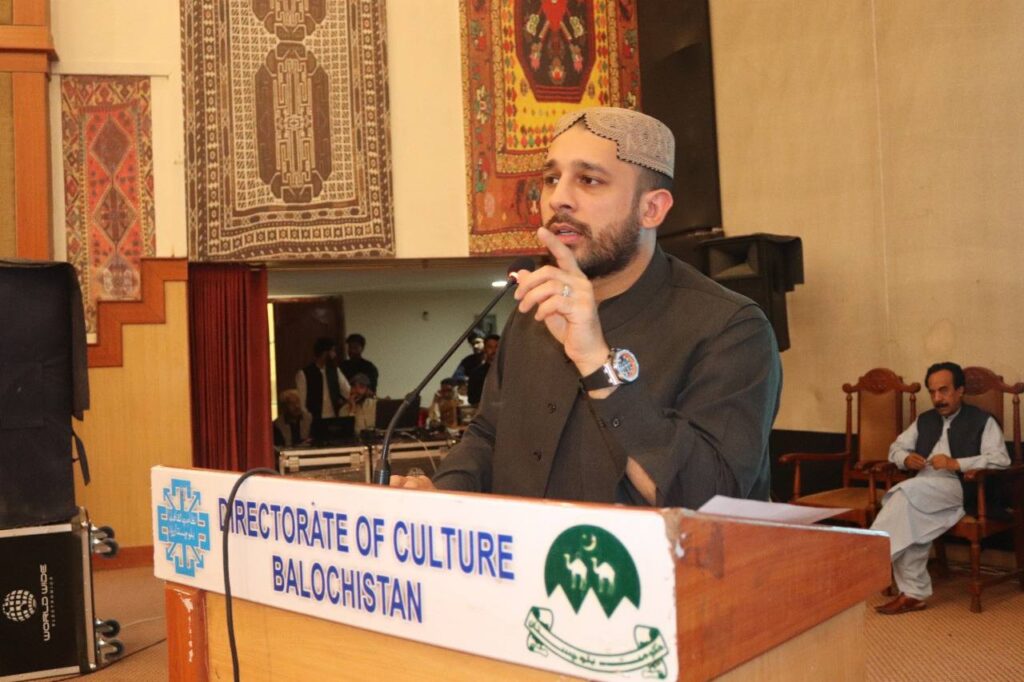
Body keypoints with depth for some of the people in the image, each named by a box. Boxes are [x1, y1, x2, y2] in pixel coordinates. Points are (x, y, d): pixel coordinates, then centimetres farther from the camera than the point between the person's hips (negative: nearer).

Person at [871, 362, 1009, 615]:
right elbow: (895, 448, 25)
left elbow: (1001, 459, -5)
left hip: (958, 489, -5)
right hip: (919, 492, 5)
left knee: (907, 491, -33)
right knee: (909, 521, -30)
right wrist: (906, 458, 0)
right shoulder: (924, 420, 26)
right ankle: (913, 594, -24)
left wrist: (955, 464, -16)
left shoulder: (982, 421, 8)